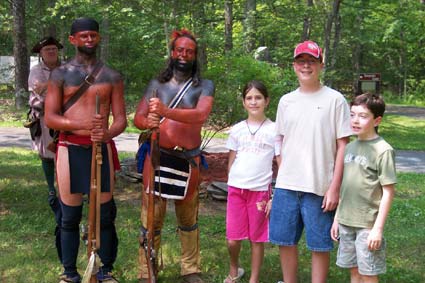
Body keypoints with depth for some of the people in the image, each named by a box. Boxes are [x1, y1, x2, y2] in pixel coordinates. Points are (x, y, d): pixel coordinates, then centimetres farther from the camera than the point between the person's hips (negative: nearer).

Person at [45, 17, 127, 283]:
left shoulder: (112, 76, 6)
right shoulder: (60, 74, 3)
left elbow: (121, 118, 3)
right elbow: (50, 118, -3)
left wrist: (108, 133, -20)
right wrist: (83, 124, -19)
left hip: (102, 148, 1)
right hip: (70, 149, -1)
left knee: (106, 214, 4)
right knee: (70, 216, 4)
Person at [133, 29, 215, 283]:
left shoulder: (204, 86, 3)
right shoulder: (157, 84, 9)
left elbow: (201, 114, -18)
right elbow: (138, 117, 3)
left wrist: (166, 111, -32)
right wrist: (148, 122, -22)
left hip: (188, 158, 0)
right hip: (157, 155, 0)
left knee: (189, 217, 11)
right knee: (151, 216, -1)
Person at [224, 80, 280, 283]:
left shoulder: (274, 130, -1)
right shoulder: (237, 130, 6)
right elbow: (231, 161, 13)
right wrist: (231, 185, 8)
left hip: (260, 190, -2)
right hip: (236, 189, 2)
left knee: (257, 239, 6)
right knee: (232, 239, 5)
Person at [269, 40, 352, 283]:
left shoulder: (335, 100, -2)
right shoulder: (286, 101, 10)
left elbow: (342, 146, -4)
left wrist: (334, 188, -10)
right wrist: (279, 182, 10)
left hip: (320, 188, -4)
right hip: (286, 186, 4)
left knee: (319, 245, 3)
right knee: (285, 241, 11)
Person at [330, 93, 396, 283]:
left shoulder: (383, 150, -12)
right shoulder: (350, 147, 8)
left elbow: (388, 192, -12)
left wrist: (378, 228, -15)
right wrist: (337, 218, 14)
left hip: (368, 224, -6)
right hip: (346, 222, 6)